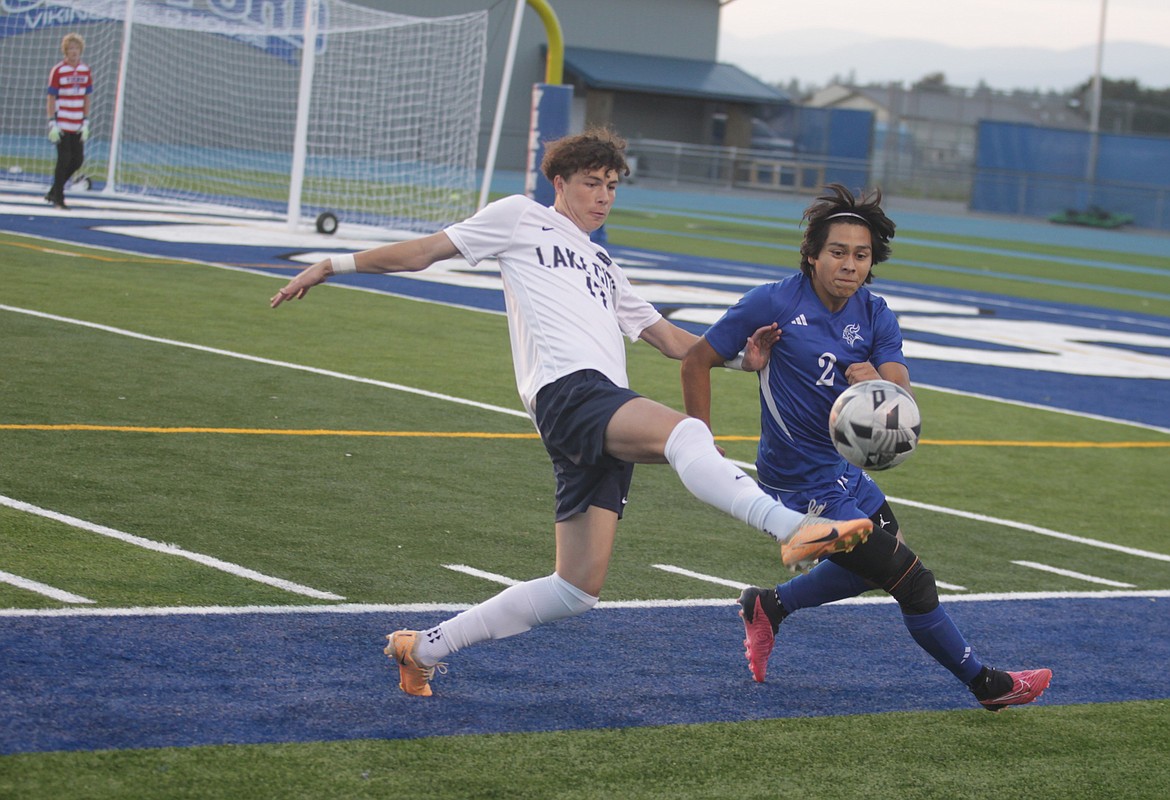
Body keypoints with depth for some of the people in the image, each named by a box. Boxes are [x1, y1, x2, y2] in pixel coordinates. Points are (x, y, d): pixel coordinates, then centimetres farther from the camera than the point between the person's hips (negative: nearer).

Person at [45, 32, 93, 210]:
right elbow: (51, 99, -7)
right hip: (62, 124, -5)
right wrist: (52, 124, -12)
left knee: (78, 160, 5)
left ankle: (54, 191, 21)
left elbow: (86, 99, 12)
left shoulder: (86, 71, 7)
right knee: (64, 159, -7)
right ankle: (58, 198, 4)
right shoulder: (58, 71, -7)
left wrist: (85, 123, 6)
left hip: (77, 126, 5)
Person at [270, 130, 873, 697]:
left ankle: (423, 648, 13)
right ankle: (794, 528, -56)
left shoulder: (603, 266, 36)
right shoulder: (521, 218, 18)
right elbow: (426, 251, 18)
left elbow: (671, 340, 34)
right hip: (568, 391, -8)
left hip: (609, 425, 8)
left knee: (577, 589, 3)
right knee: (684, 432, -35)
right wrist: (332, 266, 15)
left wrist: (740, 355, 17)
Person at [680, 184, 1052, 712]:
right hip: (804, 485, -8)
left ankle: (767, 607, 42)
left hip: (847, 469, 8)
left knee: (876, 563, 30)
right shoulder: (773, 304, -17)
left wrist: (877, 383, -36)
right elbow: (697, 360, -9)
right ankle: (986, 685, 12)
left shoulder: (875, 315, 0)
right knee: (913, 581, -5)